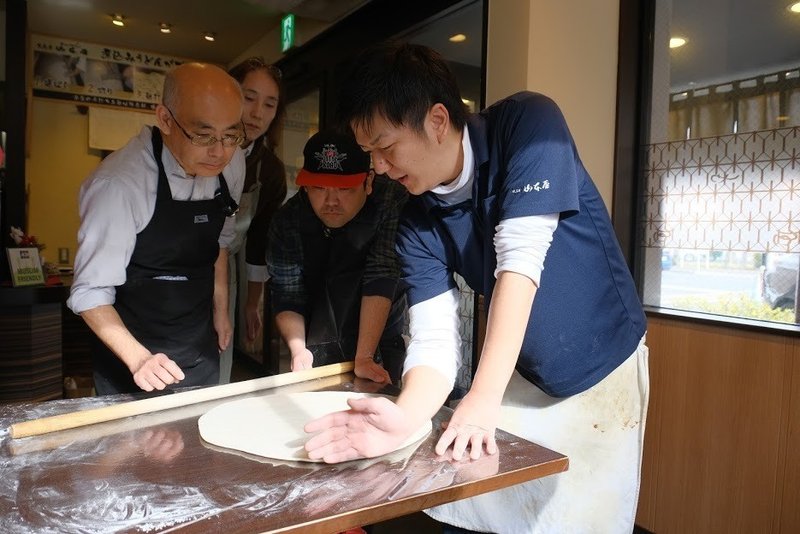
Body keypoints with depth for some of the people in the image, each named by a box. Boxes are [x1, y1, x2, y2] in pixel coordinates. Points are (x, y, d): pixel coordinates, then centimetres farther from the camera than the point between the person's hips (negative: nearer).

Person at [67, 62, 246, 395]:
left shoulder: (232, 163, -10)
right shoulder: (119, 183, -28)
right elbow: (90, 292, -20)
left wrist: (220, 308, 10)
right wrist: (138, 359, -30)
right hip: (132, 347, -5)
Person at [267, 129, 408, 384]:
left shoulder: (392, 201, -21)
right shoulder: (288, 219, -12)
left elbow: (381, 278, -26)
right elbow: (287, 297, -10)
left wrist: (364, 357, -28)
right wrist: (298, 349, -26)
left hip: (381, 344, -2)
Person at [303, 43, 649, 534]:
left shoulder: (529, 123, -19)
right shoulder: (417, 225, -9)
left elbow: (519, 261, -27)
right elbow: (434, 340, -14)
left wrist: (482, 400, -29)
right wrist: (404, 416, -34)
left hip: (602, 373, -3)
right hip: (524, 379, 3)